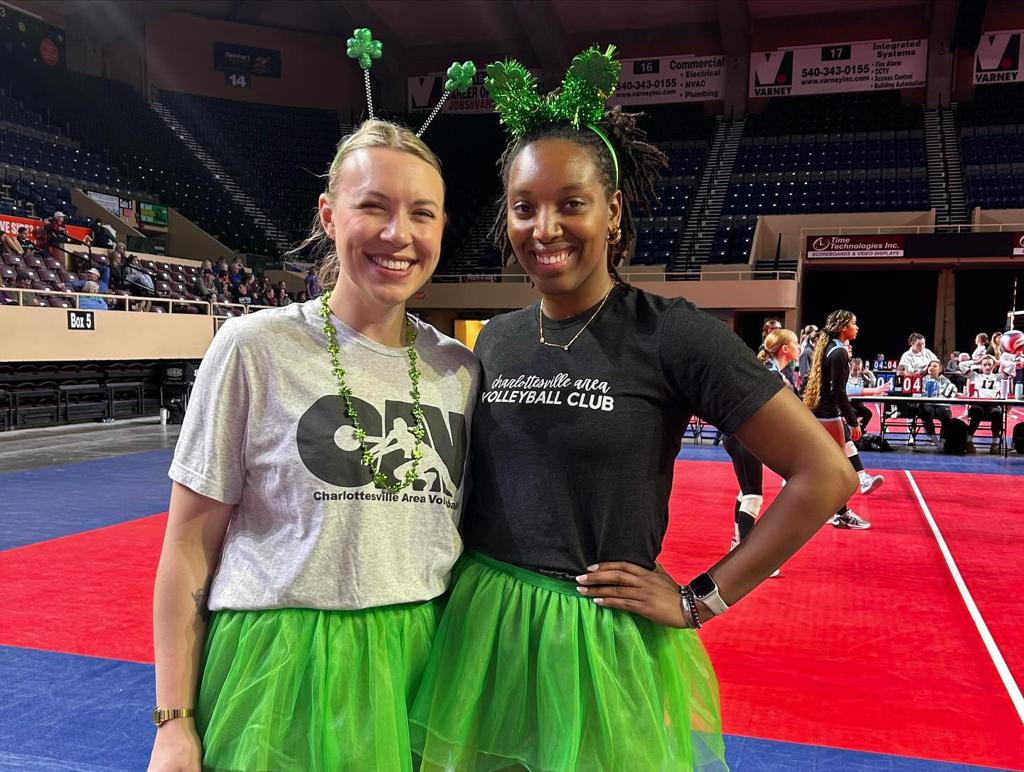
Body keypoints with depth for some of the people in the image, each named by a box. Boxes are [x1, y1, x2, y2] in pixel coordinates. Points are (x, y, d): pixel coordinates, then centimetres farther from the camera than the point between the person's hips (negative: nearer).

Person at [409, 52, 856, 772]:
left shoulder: (673, 334, -13)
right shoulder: (495, 340, 3)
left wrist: (702, 600, -11)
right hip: (479, 632, 5)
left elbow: (825, 475, -13)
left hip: (603, 647, -5)